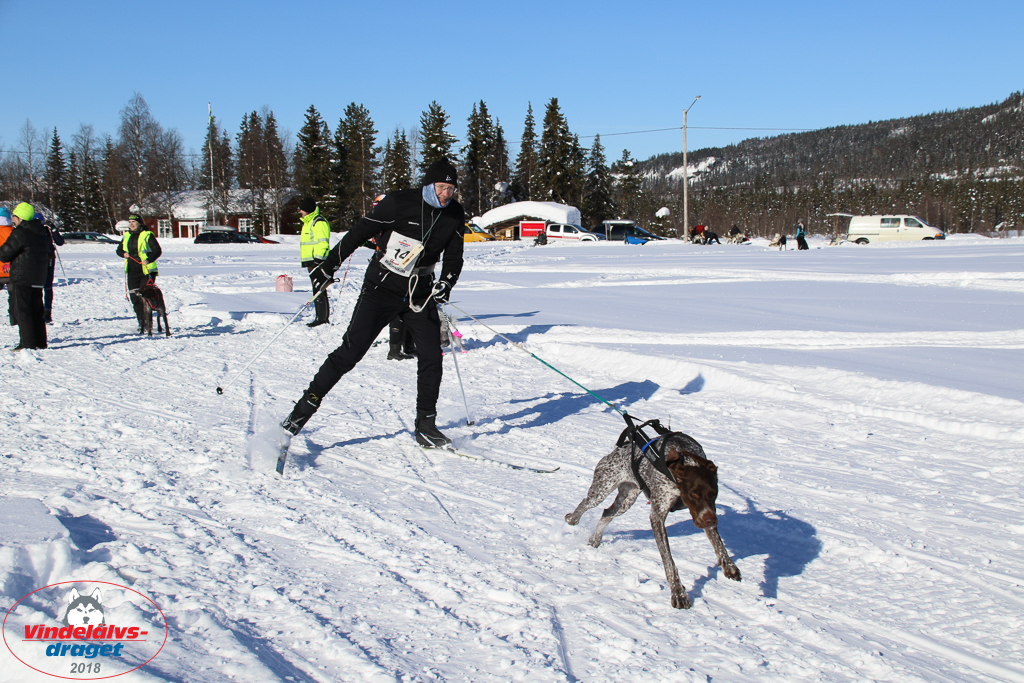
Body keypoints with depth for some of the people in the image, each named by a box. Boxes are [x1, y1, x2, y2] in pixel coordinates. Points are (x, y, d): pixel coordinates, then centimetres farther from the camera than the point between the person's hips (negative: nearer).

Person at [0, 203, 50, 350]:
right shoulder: (43, 232, 10)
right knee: (37, 311, 13)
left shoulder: (19, 234, -14)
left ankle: (28, 344, -5)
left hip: (22, 279, -8)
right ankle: (40, 342, 15)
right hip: (39, 279, 8)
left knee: (22, 311, -2)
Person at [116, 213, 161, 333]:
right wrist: (124, 254, 1)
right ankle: (141, 322, 16)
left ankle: (147, 323, -2)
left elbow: (157, 250, -11)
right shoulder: (126, 236, 14)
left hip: (146, 271, -6)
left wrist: (149, 260, -26)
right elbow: (119, 250, 24)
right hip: (132, 272, 6)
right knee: (134, 298, 6)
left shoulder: (147, 235, -5)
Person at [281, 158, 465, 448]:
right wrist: (334, 259, -2)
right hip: (381, 288, -4)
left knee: (431, 357, -3)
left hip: (420, 294, 4)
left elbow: (453, 256, 7)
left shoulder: (455, 215, 1)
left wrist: (446, 283, -11)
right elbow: (362, 230, -6)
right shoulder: (399, 203, -14)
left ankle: (425, 425, 11)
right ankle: (306, 405, 1)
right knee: (351, 351, -9)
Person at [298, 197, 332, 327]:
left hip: (318, 261, -11)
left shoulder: (319, 222, -10)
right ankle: (321, 317, 14)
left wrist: (318, 258, -23)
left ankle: (322, 318, -10)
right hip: (311, 262, 11)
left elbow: (323, 242, -18)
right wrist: (307, 262, 25)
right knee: (317, 289, 11)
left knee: (319, 289, -11)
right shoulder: (308, 222, 22)